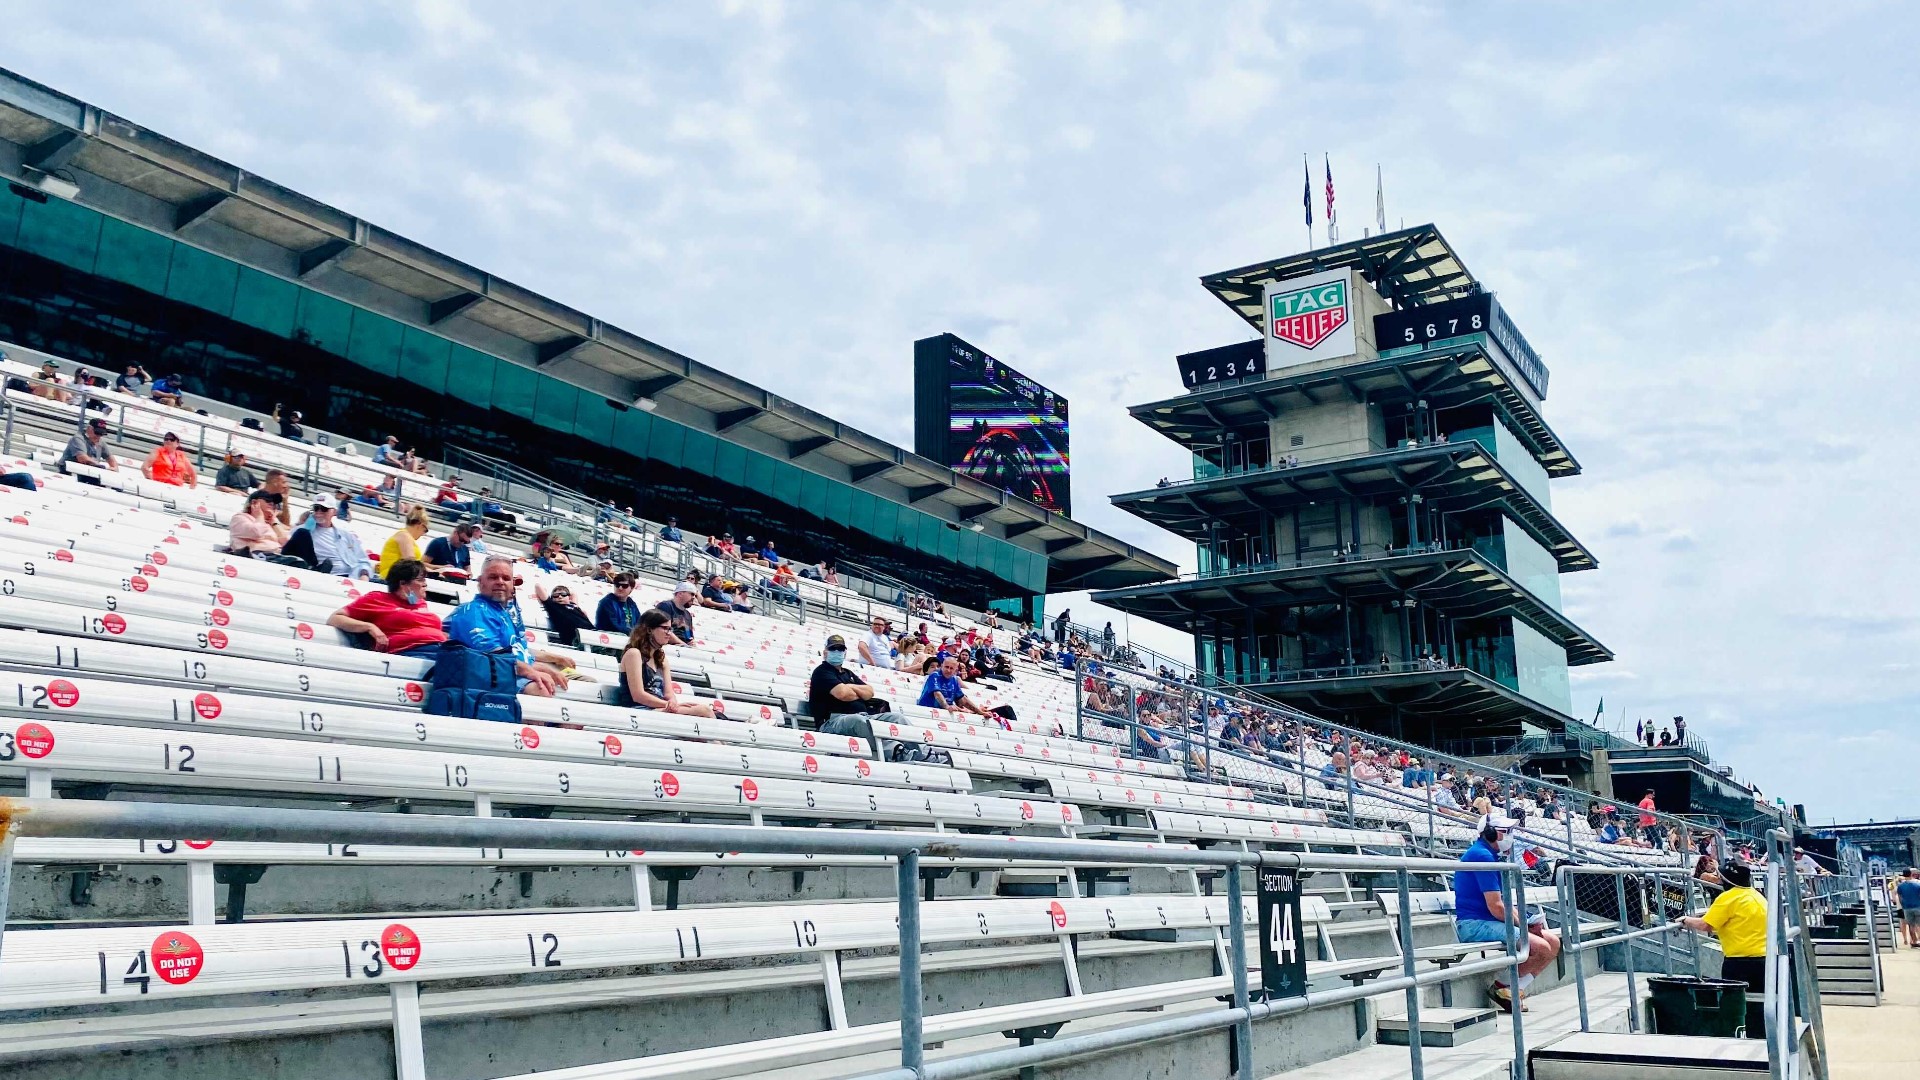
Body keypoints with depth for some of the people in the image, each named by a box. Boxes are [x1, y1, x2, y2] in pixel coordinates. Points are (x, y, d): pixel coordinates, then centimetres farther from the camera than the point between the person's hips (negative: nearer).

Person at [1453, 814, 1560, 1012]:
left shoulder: (1491, 856, 19)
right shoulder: (1481, 856, -14)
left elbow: (1504, 903, 20)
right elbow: (1496, 908, -18)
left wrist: (1525, 921, 2)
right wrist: (1523, 925, -4)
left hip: (1495, 922, 11)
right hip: (1474, 924, -11)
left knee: (1553, 942, 4)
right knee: (1541, 947, -22)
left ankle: (1516, 990, 1)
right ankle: (1503, 987, -6)